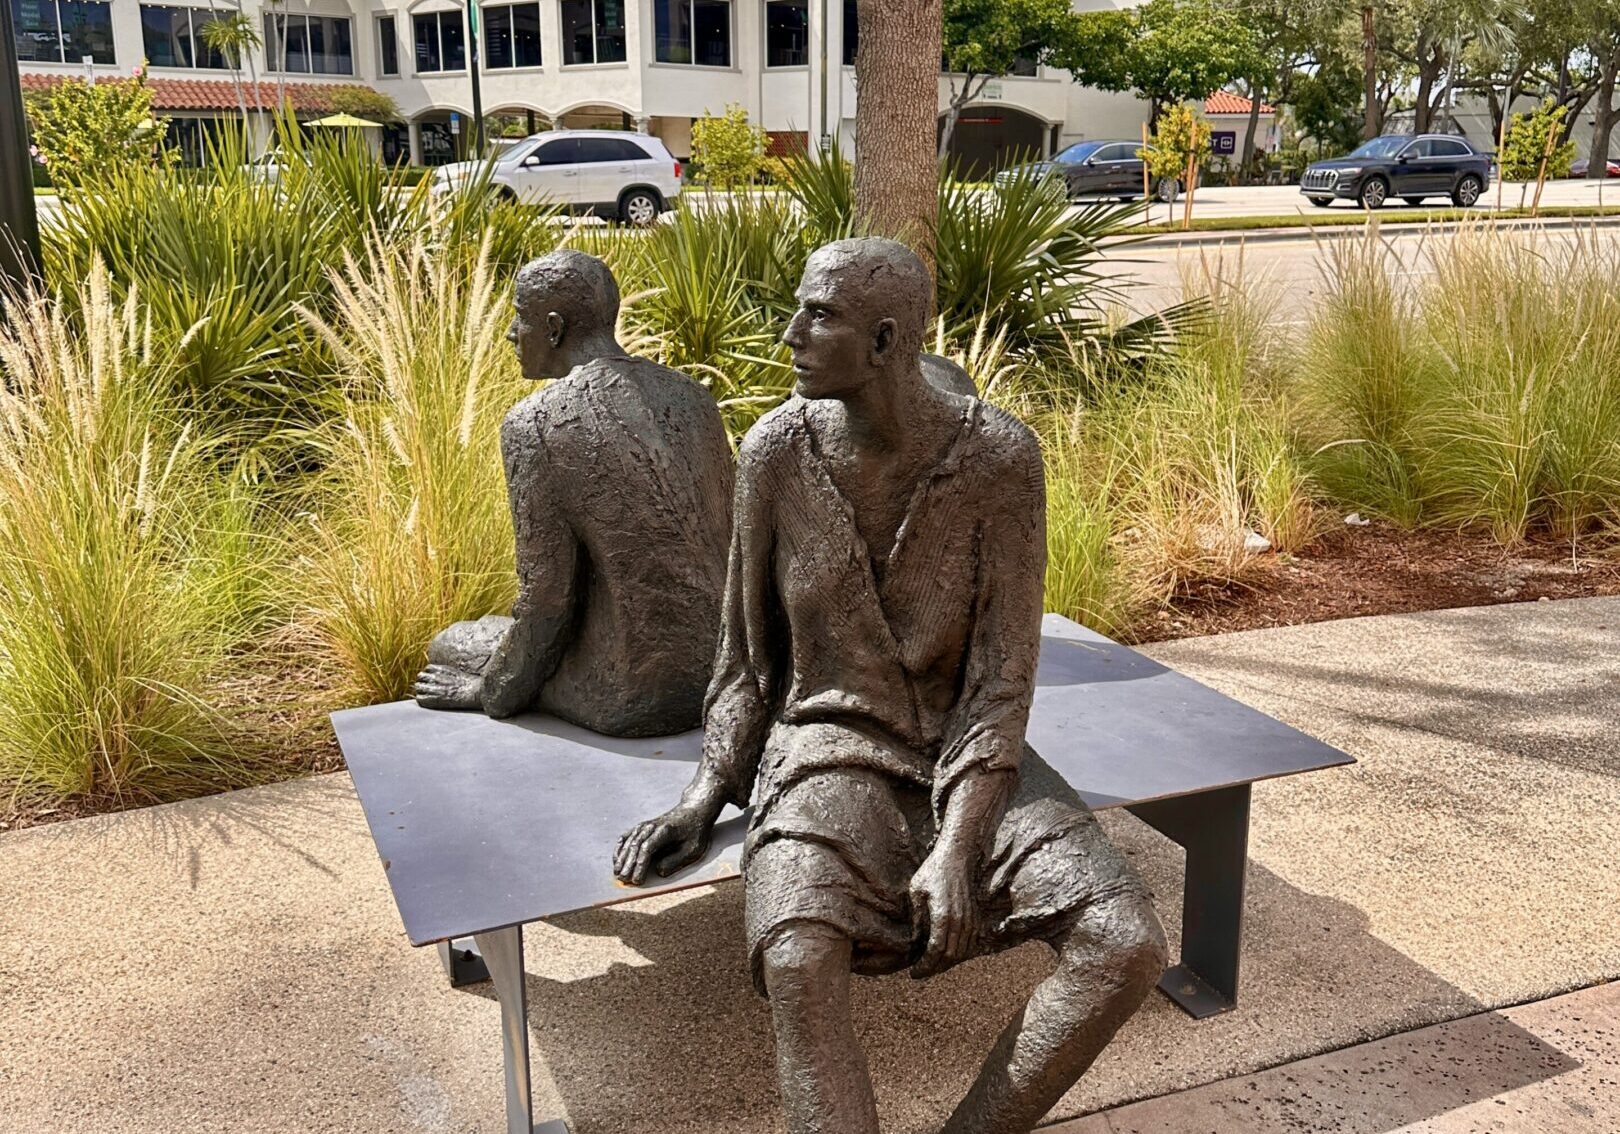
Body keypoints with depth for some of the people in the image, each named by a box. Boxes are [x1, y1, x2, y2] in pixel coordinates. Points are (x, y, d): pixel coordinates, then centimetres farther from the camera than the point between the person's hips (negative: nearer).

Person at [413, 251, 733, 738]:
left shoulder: (535, 425, -17)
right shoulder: (690, 395, 3)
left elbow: (547, 597, -13)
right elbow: (720, 540, 10)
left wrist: (491, 691, 4)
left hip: (631, 700, -7)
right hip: (723, 667, 7)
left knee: (450, 646, 19)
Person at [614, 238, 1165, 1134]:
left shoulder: (1000, 457, -12)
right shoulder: (775, 451, -7)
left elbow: (1002, 676, -11)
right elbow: (746, 659, 3)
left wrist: (956, 846, -20)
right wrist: (704, 798, -8)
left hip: (967, 756, 1)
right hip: (830, 752, 0)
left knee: (1128, 948, -21)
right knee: (795, 965, -32)